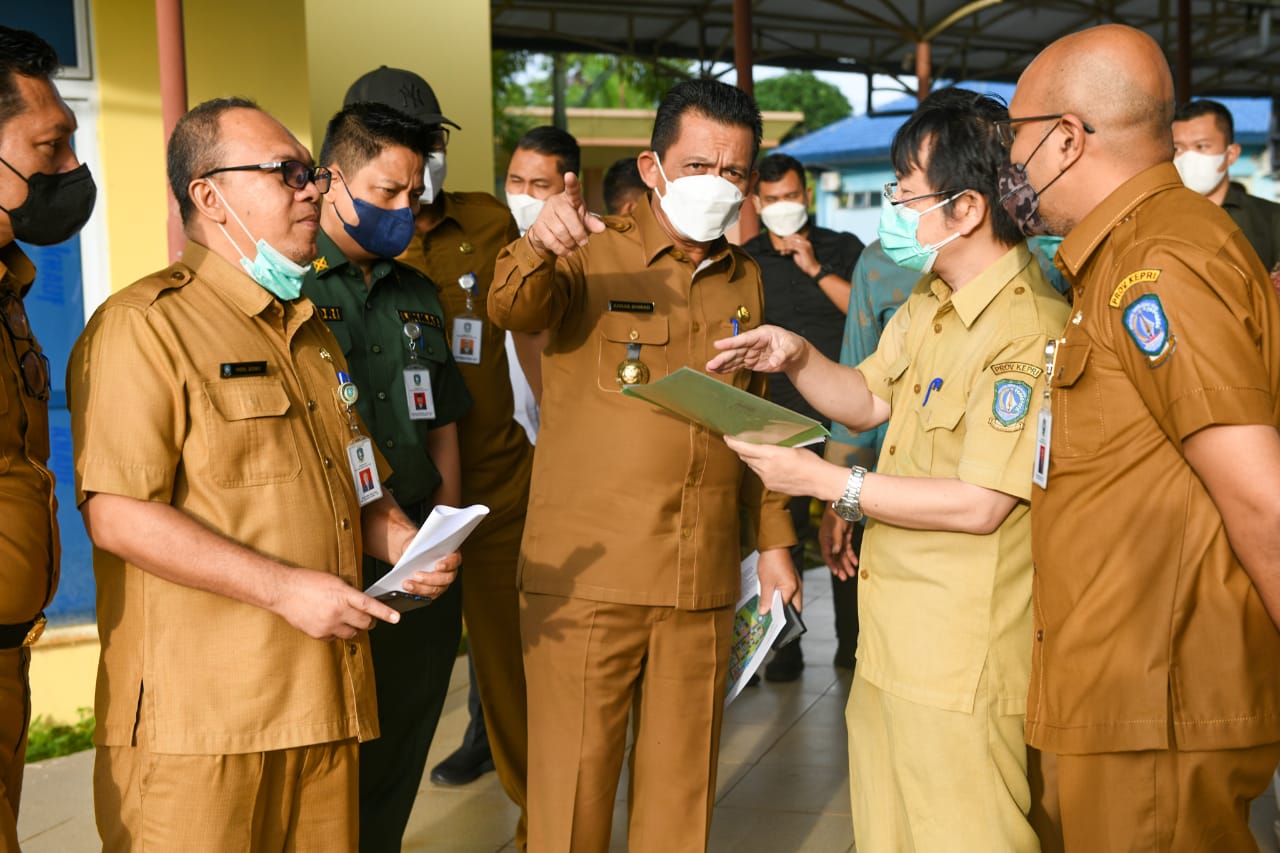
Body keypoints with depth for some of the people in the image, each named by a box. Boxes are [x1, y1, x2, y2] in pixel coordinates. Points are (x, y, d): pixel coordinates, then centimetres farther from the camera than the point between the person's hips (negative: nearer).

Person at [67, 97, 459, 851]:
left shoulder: (313, 330, 20)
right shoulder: (143, 325, -8)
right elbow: (117, 515, -18)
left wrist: (396, 537, 5)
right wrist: (285, 589, -18)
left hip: (325, 703, 8)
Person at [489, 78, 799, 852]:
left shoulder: (744, 281, 13)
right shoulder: (591, 256, -3)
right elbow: (511, 309, -23)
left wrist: (774, 538, 16)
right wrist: (539, 245, -44)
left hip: (703, 584, 5)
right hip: (585, 575, -4)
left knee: (681, 783, 13)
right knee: (574, 781, 2)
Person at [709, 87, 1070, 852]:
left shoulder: (1030, 330, -23)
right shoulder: (930, 303, 9)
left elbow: (980, 504, -25)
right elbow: (870, 401, 20)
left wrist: (828, 482, -20)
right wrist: (797, 358, 0)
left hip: (962, 666, -9)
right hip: (893, 643, 10)